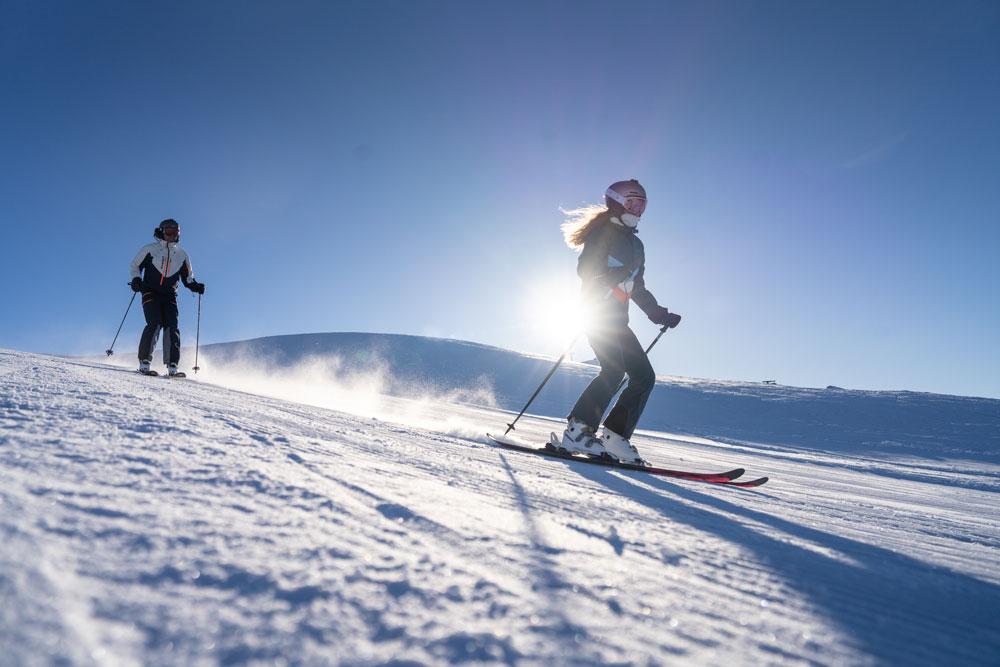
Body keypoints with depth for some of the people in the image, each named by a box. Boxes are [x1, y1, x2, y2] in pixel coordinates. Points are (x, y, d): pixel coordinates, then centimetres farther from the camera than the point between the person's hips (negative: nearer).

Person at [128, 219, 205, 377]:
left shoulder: (182, 255, 14)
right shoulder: (150, 249, 6)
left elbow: (187, 277, 20)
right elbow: (135, 265, 13)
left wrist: (195, 286, -1)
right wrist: (136, 279, -6)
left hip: (169, 296, 3)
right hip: (150, 293, -3)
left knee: (172, 328, -10)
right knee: (155, 324, -19)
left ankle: (172, 367, -11)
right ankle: (144, 363, -15)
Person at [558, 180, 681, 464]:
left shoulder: (635, 244, 24)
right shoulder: (602, 232, 1)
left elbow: (638, 288, 26)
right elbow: (584, 269, -12)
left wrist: (659, 313, 16)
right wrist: (620, 273, -25)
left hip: (617, 319, 9)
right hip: (599, 312, -9)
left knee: (644, 376, -1)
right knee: (614, 369, -25)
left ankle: (614, 436, 0)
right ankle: (577, 430, -20)